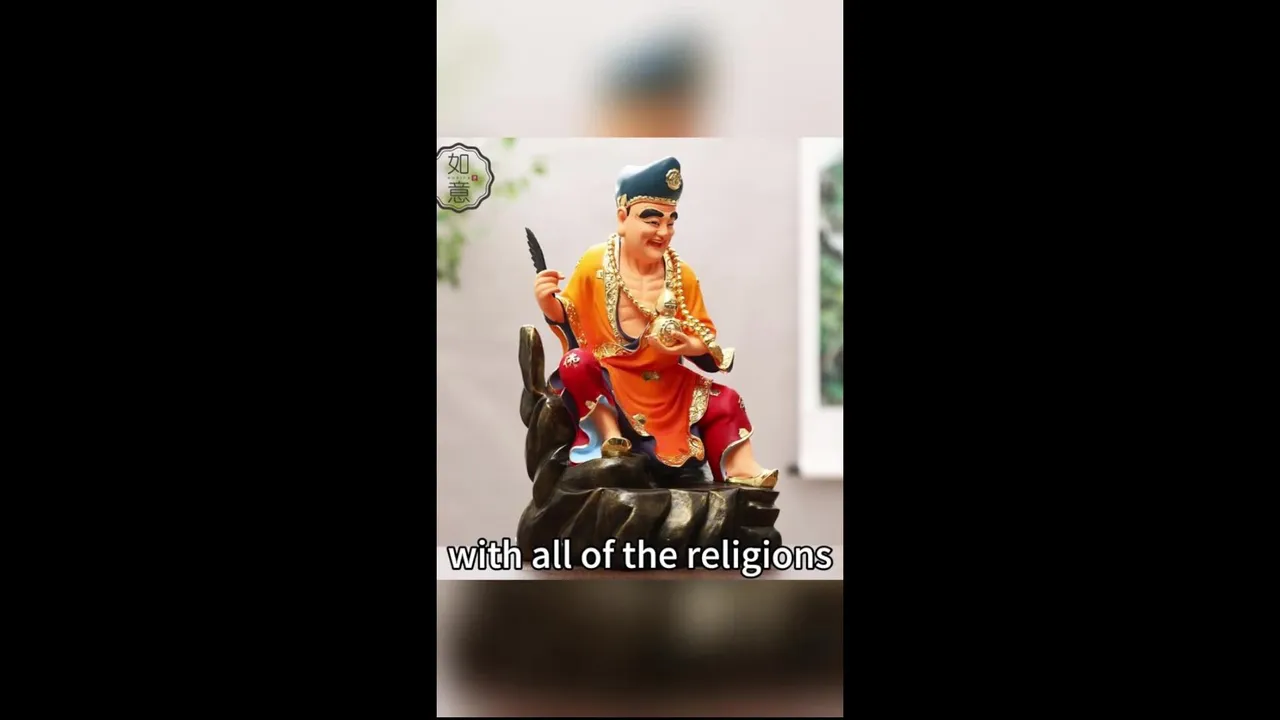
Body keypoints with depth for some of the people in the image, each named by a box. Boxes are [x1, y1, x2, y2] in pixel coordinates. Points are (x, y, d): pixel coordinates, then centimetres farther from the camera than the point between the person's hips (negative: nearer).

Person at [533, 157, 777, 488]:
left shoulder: (681, 274, -2)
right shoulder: (595, 263, -10)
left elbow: (705, 335, 3)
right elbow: (568, 316, -2)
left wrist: (694, 346, -21)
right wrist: (548, 303, -24)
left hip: (665, 384, 3)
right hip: (608, 378, -3)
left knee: (724, 402, -9)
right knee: (576, 364, -32)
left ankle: (740, 472, -2)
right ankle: (609, 433, -17)